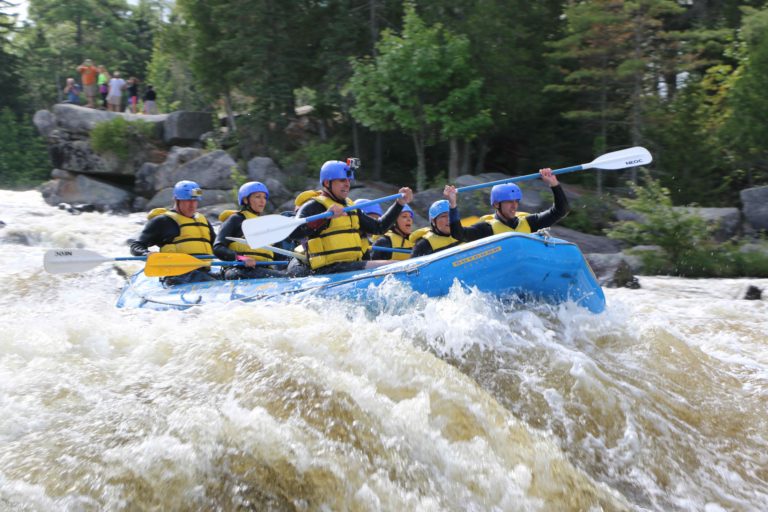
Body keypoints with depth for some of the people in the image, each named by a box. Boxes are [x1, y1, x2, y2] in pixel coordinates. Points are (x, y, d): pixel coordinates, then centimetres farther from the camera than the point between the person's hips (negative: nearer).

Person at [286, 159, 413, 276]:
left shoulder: (349, 207, 23)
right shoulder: (314, 206, -6)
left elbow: (379, 228, 28)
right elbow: (293, 233, -24)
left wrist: (400, 204, 19)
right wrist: (325, 216, -36)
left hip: (350, 267, 10)